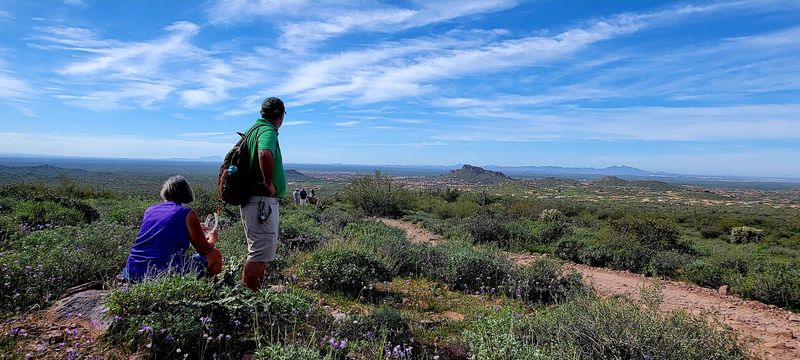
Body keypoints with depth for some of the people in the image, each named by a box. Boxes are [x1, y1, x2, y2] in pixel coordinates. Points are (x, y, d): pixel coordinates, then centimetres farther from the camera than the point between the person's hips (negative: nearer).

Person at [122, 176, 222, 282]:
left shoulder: (149, 210, 14)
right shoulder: (187, 214, -2)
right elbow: (205, 251, 3)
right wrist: (212, 239, 26)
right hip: (163, 273, -6)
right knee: (215, 256, 9)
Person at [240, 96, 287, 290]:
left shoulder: (255, 128, 16)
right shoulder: (268, 131, -14)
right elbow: (265, 154, -38)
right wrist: (269, 183, -23)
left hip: (256, 201, 10)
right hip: (263, 201, -10)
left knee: (262, 254, 20)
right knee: (258, 256, -7)